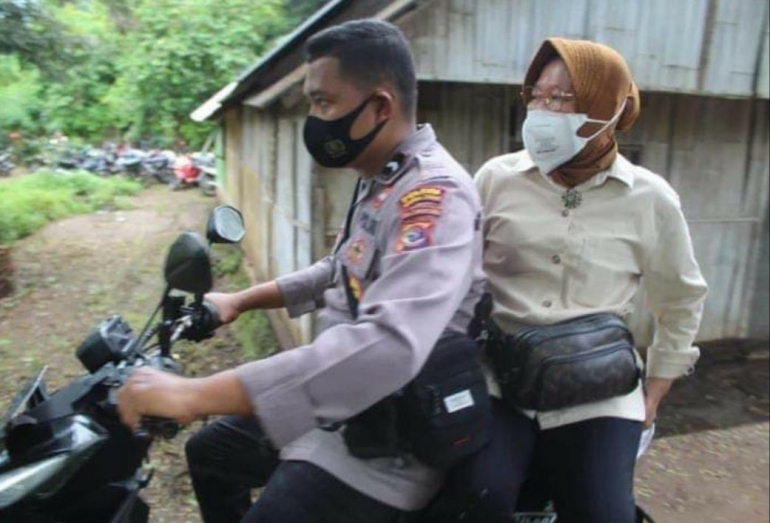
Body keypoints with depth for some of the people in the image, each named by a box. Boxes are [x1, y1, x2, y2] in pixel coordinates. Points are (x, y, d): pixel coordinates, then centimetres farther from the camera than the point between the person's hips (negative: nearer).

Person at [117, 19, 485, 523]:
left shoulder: (435, 193, -27)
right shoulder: (379, 179, 6)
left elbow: (389, 345, -41)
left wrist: (198, 394, -40)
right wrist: (241, 300, 15)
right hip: (339, 405, 10)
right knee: (210, 453, 22)